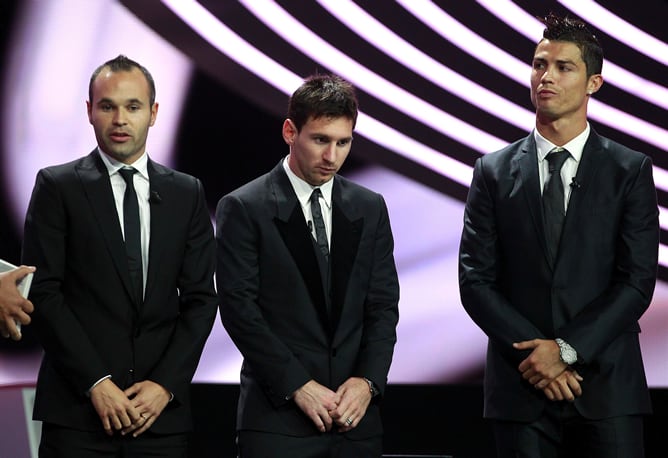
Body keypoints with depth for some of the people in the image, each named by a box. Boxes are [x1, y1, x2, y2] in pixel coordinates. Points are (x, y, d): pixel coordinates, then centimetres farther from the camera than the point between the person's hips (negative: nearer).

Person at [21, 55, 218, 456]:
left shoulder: (187, 194, 11)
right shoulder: (57, 186, 3)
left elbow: (201, 299, 7)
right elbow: (44, 292, -4)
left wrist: (166, 384, -5)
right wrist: (96, 383, -11)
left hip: (162, 411, 2)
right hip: (78, 408, -2)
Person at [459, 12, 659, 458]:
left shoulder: (631, 170, 4)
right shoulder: (494, 172, 7)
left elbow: (638, 281, -3)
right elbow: (475, 280, 2)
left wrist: (565, 349, -12)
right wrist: (535, 353, -9)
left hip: (607, 387, -1)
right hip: (521, 389, 1)